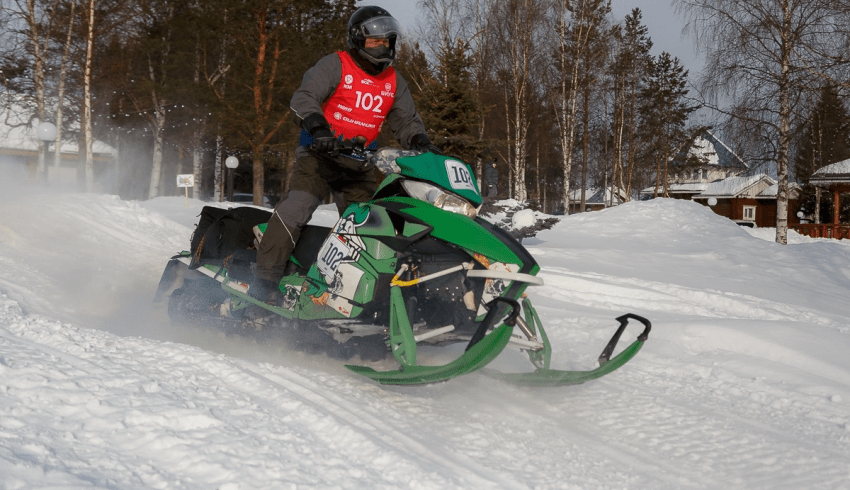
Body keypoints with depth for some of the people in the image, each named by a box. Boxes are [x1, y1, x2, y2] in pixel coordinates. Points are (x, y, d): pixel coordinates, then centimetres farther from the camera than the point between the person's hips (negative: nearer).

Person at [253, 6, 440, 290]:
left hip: (359, 163, 6)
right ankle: (265, 275, -24)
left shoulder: (395, 83, 12)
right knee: (298, 205, -22)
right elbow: (303, 98, -15)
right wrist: (318, 128, -33)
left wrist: (420, 143, -9)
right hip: (320, 152, -6)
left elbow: (406, 121, 13)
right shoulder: (335, 66, -5)